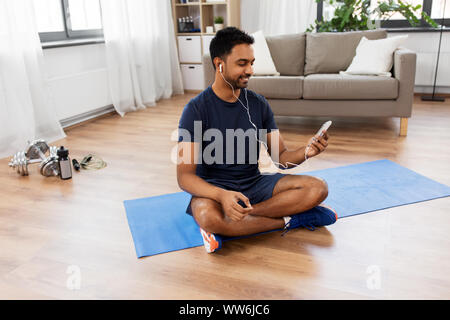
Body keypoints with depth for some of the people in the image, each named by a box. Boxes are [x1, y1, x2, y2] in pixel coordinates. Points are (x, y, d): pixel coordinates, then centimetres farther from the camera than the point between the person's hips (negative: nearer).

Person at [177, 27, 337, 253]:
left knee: (318, 188, -17)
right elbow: (185, 175, -19)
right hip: (214, 188, -3)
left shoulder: (258, 104, 2)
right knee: (206, 215, -39)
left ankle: (232, 220, -21)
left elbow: (280, 157, 5)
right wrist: (222, 195, -39)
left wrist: (306, 152, -19)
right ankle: (289, 220, -17)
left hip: (255, 183, 4)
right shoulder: (196, 110, -12)